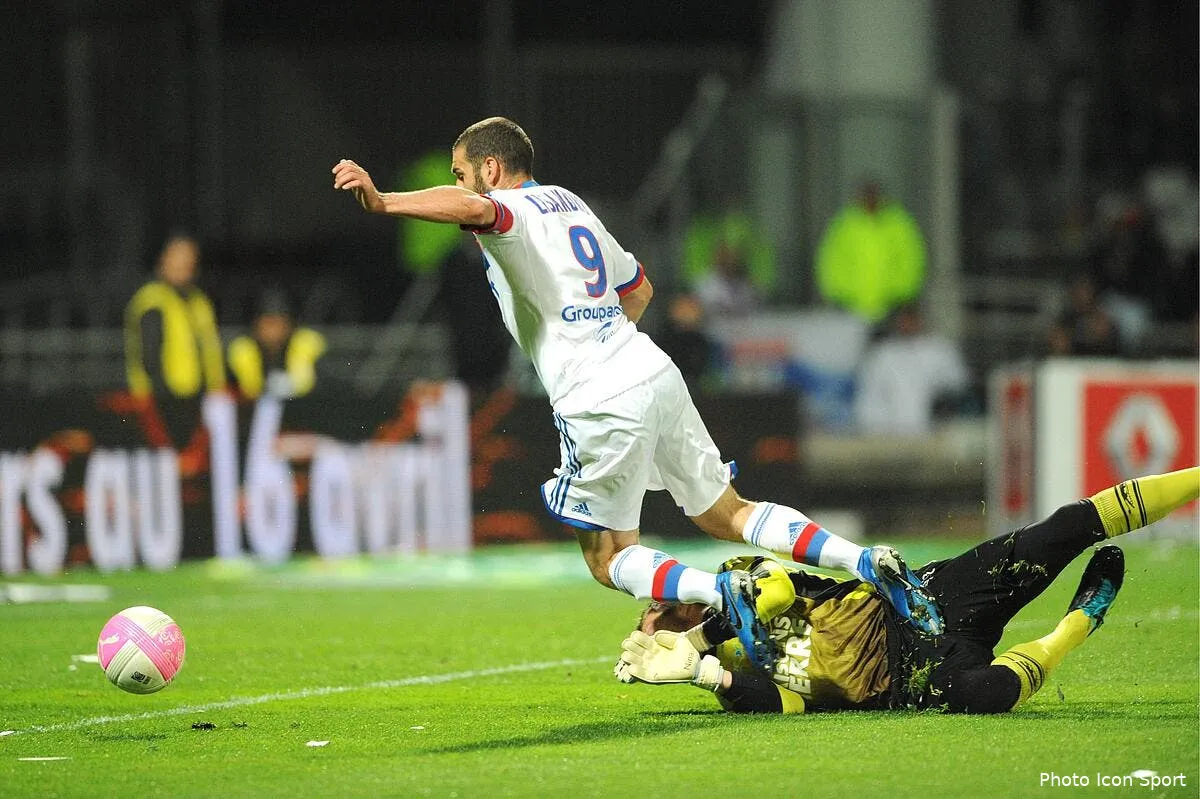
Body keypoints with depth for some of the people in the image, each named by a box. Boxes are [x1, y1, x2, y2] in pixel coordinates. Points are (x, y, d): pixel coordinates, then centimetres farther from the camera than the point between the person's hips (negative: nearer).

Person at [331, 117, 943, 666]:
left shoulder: (512, 210, -5)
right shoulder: (572, 205, 22)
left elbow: (473, 208, -31)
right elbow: (638, 288, 33)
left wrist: (381, 201, -42)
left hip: (601, 405, -8)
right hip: (656, 372, 8)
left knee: (608, 560, 6)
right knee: (725, 514, 16)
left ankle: (723, 592, -18)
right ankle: (869, 563, 1)